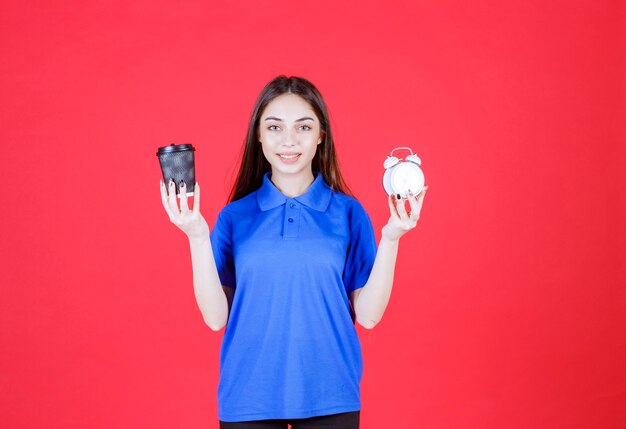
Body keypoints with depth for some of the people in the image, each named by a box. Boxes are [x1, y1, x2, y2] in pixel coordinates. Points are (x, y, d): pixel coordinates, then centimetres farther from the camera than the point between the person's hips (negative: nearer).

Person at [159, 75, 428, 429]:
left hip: (328, 398, 0)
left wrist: (391, 238, -13)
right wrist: (197, 236, -12)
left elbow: (368, 315, -3)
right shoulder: (235, 216, 1)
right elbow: (216, 317, -4)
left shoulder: (348, 213, 0)